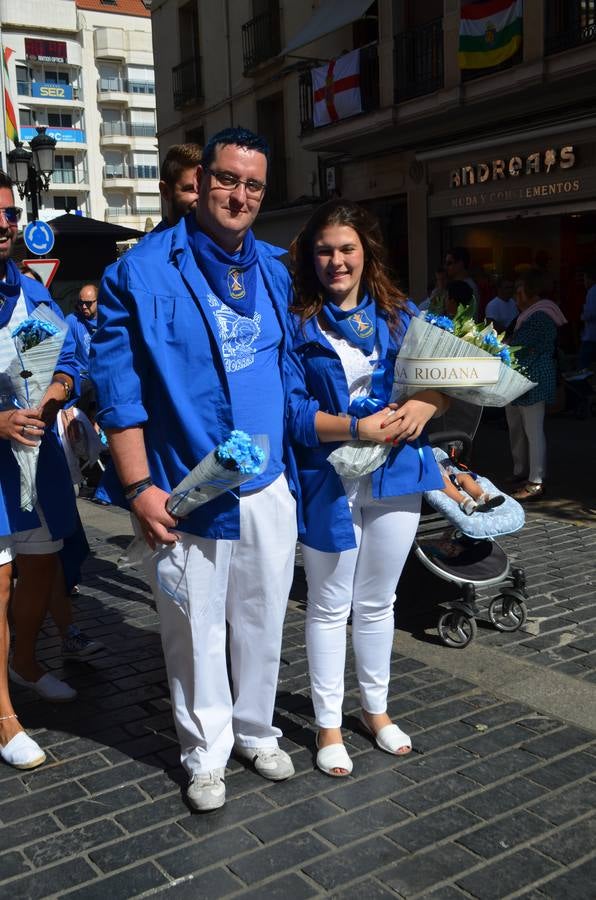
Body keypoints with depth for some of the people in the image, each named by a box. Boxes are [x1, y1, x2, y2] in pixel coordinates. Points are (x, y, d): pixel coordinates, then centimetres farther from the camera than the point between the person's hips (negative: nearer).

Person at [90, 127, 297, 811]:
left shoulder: (275, 271, 8)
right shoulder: (141, 273, -8)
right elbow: (118, 388, -9)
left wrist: (295, 463, 11)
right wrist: (140, 488, -14)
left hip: (268, 489, 5)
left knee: (262, 621, 17)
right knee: (195, 631, 9)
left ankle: (256, 730, 39)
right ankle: (205, 754, 30)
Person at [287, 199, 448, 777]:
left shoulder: (401, 315, 5)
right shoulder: (295, 323, -5)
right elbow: (292, 410, -12)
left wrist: (425, 403, -16)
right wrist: (358, 428, -24)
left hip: (396, 475, 3)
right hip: (327, 482, -3)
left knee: (377, 603, 18)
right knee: (329, 607, 9)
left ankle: (375, 707, 37)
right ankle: (328, 724, 25)